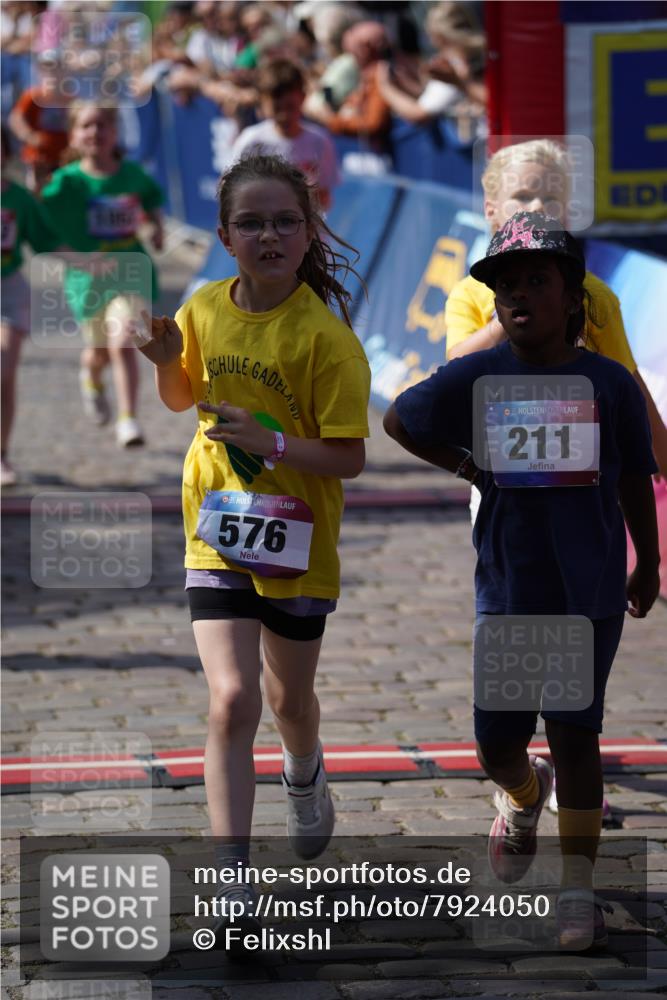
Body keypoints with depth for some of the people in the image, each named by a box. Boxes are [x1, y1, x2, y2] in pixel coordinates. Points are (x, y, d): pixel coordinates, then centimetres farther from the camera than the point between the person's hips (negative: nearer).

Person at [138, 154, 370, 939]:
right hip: (218, 532, 2)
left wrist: (269, 441, -31)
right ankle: (230, 883, -12)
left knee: (289, 699, 18)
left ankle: (304, 776, 55)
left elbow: (349, 457, -17)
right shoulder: (206, 308, -4)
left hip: (297, 539, -1)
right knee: (231, 700, -13)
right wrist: (165, 361, -7)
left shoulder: (325, 337, -18)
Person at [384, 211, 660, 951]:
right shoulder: (476, 380, -4)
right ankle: (521, 795, 44)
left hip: (590, 590, -1)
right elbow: (398, 420, 12)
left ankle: (579, 889, 7)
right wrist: (466, 465, 3)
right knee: (497, 739, 7)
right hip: (508, 585, 2)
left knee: (575, 734, -2)